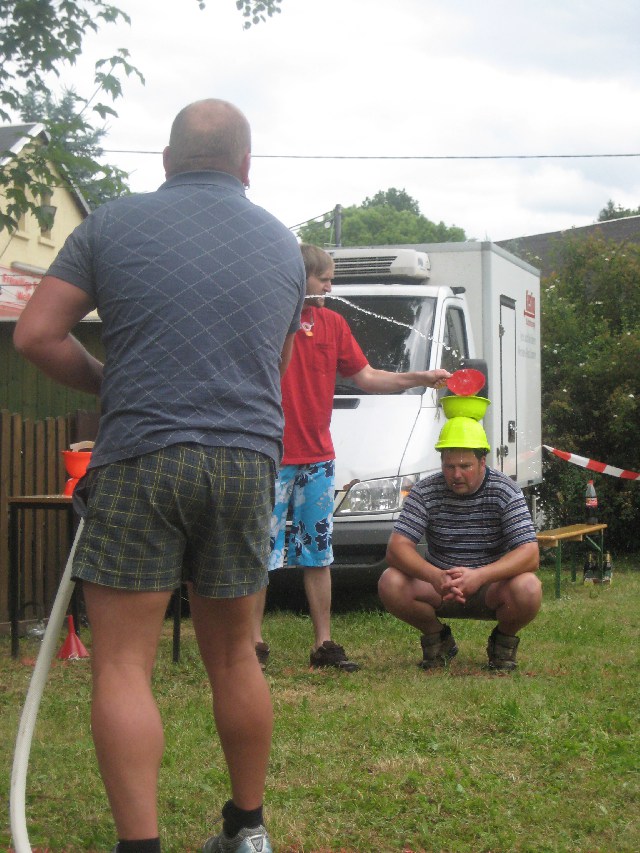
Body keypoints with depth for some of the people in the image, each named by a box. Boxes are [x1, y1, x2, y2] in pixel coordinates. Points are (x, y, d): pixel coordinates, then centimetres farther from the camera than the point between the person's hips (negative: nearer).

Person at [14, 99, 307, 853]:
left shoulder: (113, 225, 3)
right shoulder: (282, 244, 14)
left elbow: (36, 335, 0)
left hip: (140, 457, -4)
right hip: (247, 461, 4)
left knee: (123, 666, -1)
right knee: (233, 658, 16)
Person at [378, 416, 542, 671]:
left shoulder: (504, 492, -13)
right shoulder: (425, 492, -9)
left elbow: (530, 555, -23)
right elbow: (397, 548, -18)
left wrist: (479, 576, -40)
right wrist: (435, 576, -38)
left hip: (492, 587, -2)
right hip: (437, 587, 2)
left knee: (528, 590, -34)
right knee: (390, 583, -26)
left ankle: (504, 639, 2)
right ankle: (438, 638, 4)